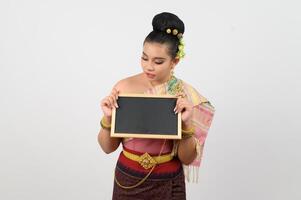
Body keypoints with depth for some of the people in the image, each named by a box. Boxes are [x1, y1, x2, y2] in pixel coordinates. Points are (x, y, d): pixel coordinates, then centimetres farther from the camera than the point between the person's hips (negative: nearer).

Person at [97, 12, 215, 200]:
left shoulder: (187, 96, -11)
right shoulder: (124, 87, -11)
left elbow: (187, 158, -9)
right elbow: (108, 147, -5)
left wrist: (187, 123, -23)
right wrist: (108, 118, -21)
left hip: (168, 184, 0)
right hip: (128, 181, 1)